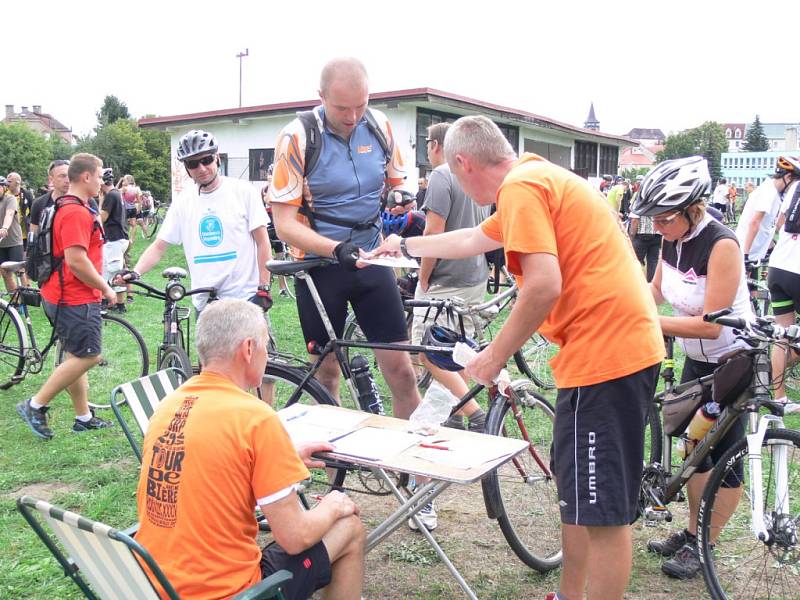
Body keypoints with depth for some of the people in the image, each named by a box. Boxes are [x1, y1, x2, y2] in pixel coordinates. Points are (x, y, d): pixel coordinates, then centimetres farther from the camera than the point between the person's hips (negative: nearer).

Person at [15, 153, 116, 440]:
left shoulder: (68, 208, 15)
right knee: (88, 356, -5)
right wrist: (104, 288, -14)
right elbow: (76, 261, -26)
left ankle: (84, 417, 23)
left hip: (64, 296, 11)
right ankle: (35, 405, 3)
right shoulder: (76, 212, -19)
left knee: (76, 356, 14)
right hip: (76, 299, -11)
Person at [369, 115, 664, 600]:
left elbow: (544, 285, -23)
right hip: (627, 344, 11)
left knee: (603, 509, -2)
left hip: (604, 350, -11)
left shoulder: (520, 186, -12)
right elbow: (474, 239, 34)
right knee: (577, 489, 21)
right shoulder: (541, 178, 20)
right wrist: (405, 246, 45)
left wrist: (496, 354, -10)